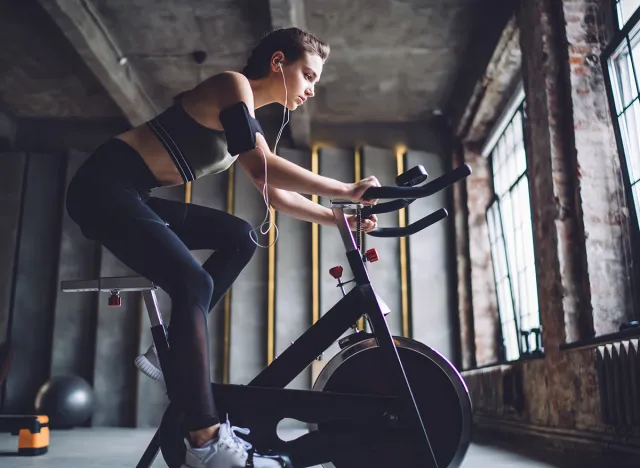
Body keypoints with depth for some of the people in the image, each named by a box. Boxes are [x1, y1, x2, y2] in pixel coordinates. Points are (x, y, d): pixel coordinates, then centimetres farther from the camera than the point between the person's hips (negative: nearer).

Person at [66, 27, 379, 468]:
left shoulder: (248, 119, 17)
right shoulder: (233, 85, -10)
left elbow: (275, 195, 18)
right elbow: (263, 167, -23)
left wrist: (338, 217, 12)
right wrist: (347, 190, -20)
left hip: (133, 195, 9)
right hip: (104, 186, -9)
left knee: (240, 237, 5)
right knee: (194, 283, -23)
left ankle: (171, 352, 4)